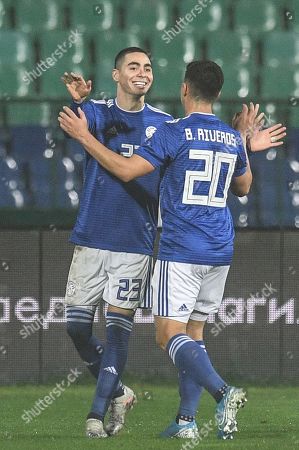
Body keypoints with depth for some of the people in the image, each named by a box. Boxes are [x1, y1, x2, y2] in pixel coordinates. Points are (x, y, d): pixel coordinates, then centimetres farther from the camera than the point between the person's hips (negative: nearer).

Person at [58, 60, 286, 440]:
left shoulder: (174, 133, -10)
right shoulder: (232, 139, 8)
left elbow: (126, 170, -12)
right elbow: (243, 187, 25)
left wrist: (84, 137, -3)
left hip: (180, 253, -6)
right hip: (220, 252, 6)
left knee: (169, 335, -7)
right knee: (193, 331, 14)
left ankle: (223, 392, -28)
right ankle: (187, 420, 8)